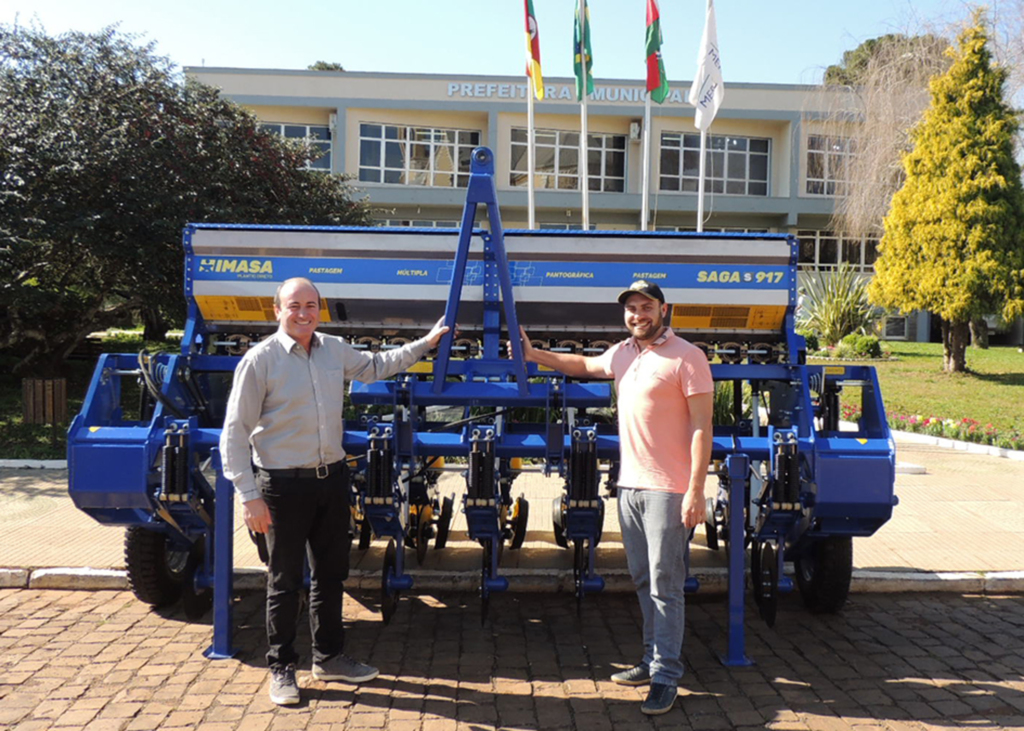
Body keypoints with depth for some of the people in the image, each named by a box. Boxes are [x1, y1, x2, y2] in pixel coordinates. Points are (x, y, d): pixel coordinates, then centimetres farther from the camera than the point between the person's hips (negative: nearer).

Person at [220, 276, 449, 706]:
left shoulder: (335, 350, 5)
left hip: (332, 477, 6)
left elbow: (374, 366, 26)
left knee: (331, 574, 16)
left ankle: (328, 658, 33)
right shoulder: (261, 360, -13)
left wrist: (425, 343, 24)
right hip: (284, 484, -6)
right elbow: (235, 432, -12)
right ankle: (281, 669, 22)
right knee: (285, 581, 5)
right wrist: (249, 496, -16)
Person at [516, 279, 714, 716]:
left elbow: (701, 425, -13)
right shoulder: (621, 353, 13)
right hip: (630, 484, 8)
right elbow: (584, 365, 34)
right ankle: (653, 661, 28)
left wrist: (696, 490, -18)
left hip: (667, 490, -7)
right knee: (644, 582, 15)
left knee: (665, 586, -3)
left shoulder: (686, 357, -9)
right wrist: (534, 355, 29)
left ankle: (666, 679, 6)